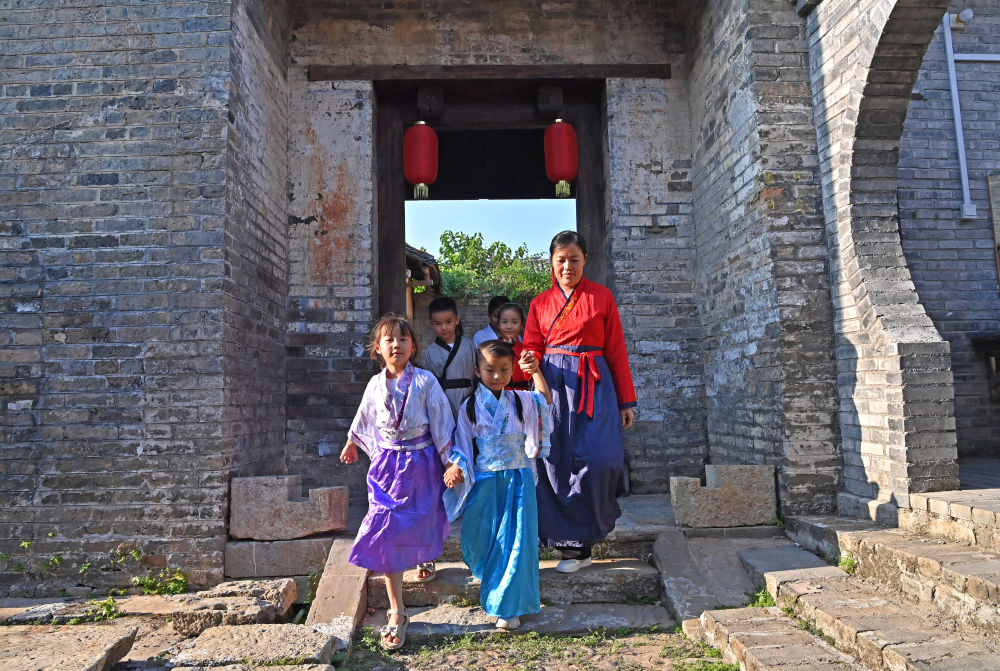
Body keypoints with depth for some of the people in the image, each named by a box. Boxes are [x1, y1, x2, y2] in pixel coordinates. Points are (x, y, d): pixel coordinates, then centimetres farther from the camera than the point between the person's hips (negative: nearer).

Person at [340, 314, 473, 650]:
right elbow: (363, 419, 18)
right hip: (387, 464, 2)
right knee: (386, 534, -5)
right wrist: (350, 444, 31)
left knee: (422, 523, 15)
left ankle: (426, 556, 55)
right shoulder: (376, 384, 0)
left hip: (421, 464, -2)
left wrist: (451, 461, -10)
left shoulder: (425, 382, -10)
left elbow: (442, 423, -8)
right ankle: (396, 613, 3)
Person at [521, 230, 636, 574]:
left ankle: (587, 530, 7)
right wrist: (529, 366, -15)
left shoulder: (601, 297, 7)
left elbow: (616, 350, 6)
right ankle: (575, 545, 13)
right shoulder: (540, 302, 13)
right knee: (557, 463, -2)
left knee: (598, 458, -15)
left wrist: (626, 401, 4)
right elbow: (532, 349, 10)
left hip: (593, 385, -2)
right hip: (554, 384, 2)